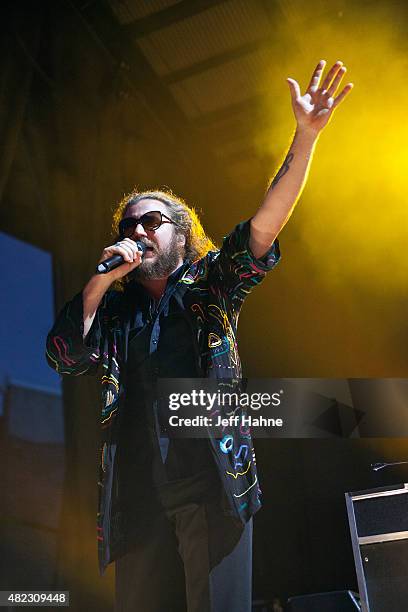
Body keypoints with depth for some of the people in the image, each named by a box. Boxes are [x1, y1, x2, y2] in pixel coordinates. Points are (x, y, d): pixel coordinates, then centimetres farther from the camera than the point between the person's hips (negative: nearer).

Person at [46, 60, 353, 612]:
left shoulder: (210, 285, 7)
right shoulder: (113, 306, 14)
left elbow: (267, 221, -5)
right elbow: (62, 356, 1)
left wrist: (306, 136, -15)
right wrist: (100, 281, -6)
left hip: (213, 487, -2)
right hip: (137, 496, 3)